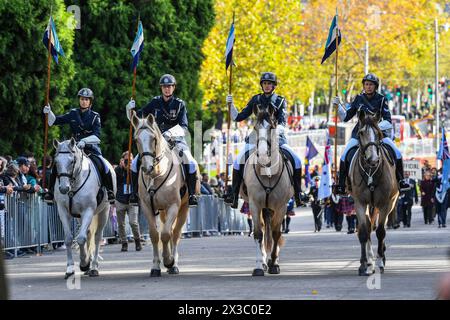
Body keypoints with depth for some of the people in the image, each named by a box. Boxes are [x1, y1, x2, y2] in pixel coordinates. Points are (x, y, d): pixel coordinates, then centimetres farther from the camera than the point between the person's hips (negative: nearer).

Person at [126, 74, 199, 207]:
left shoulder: (180, 104, -1)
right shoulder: (155, 103, 5)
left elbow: (183, 126, -10)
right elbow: (137, 118, 9)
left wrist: (171, 132, -29)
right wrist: (130, 110, -12)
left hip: (176, 139, -2)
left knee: (191, 163, -25)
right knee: (136, 163, -12)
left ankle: (192, 194, -14)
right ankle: (135, 193, 2)